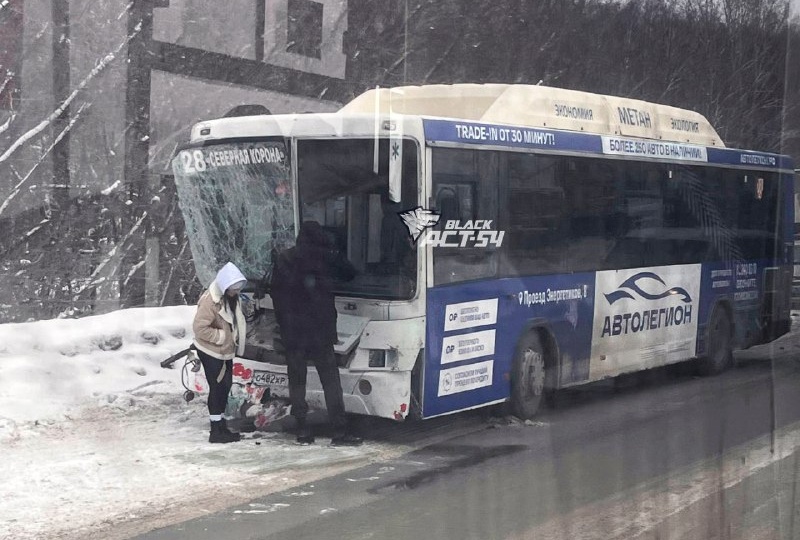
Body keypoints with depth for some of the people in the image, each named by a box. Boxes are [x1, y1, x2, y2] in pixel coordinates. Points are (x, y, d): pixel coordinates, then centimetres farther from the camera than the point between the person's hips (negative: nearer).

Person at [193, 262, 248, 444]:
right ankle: (216, 431, 5)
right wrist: (221, 336, -23)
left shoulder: (232, 297, 2)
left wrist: (235, 339, 5)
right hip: (210, 352, -9)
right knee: (217, 388, -3)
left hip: (226, 350, 9)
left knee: (225, 386, 15)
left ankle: (220, 425, 28)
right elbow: (200, 328, -28)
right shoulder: (210, 301, -26)